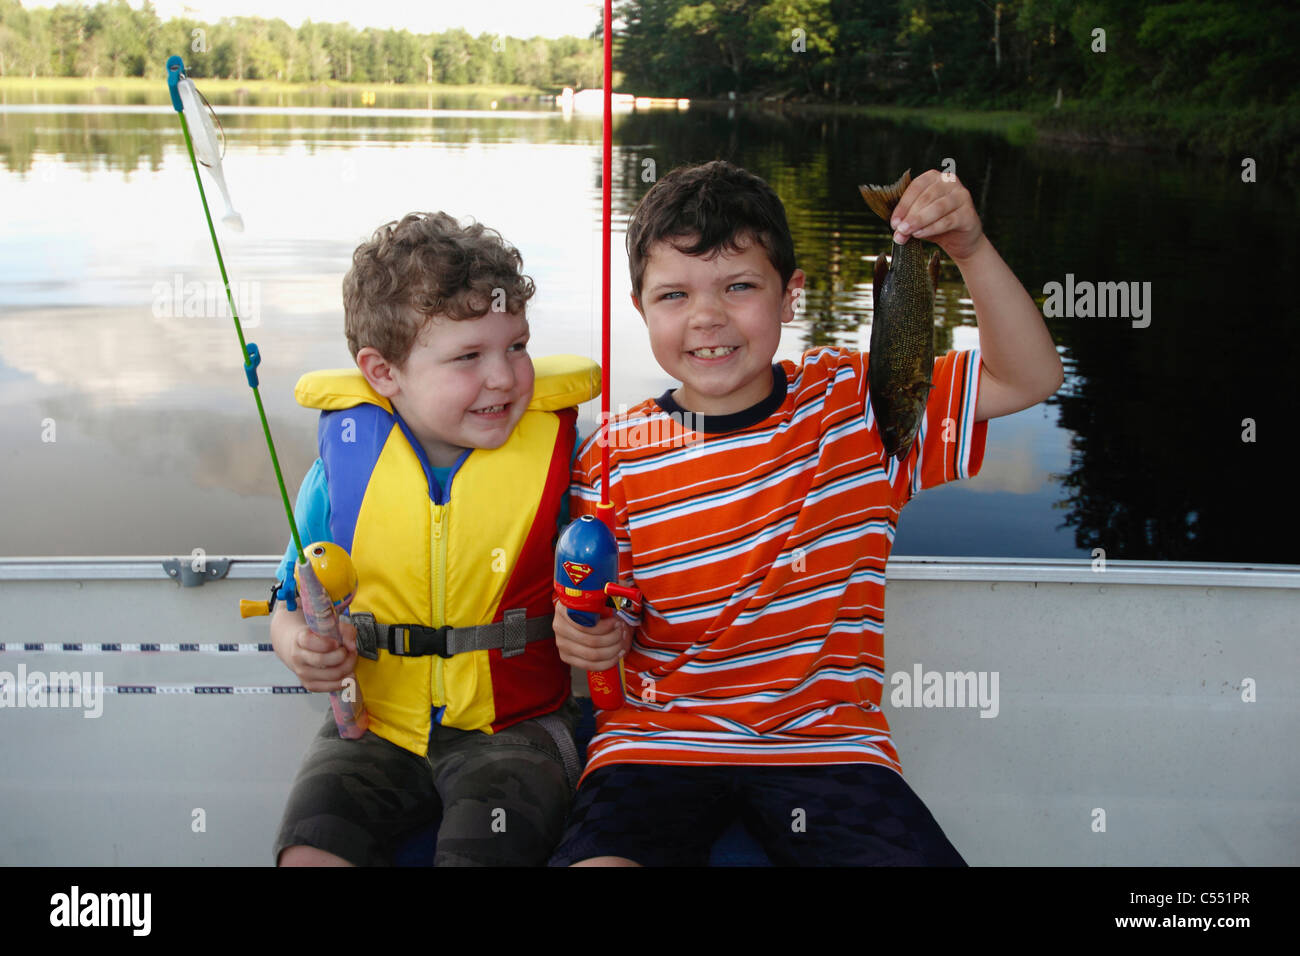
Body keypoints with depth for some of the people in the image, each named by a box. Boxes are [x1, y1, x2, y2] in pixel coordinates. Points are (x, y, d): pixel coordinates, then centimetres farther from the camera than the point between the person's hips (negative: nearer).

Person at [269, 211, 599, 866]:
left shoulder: (554, 449, -7)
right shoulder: (346, 462, -4)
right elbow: (294, 602, 8)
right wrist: (301, 646, -14)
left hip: (512, 726, -1)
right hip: (375, 723, 2)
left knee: (485, 844, -26)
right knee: (309, 848, -18)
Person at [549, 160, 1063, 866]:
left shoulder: (859, 402, 0)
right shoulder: (615, 458, -2)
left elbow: (1028, 379, -3)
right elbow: (611, 617, 6)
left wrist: (970, 249, -16)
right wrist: (587, 635, -18)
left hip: (825, 739, 1)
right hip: (657, 741, -1)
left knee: (917, 853, -20)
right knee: (593, 859, -26)